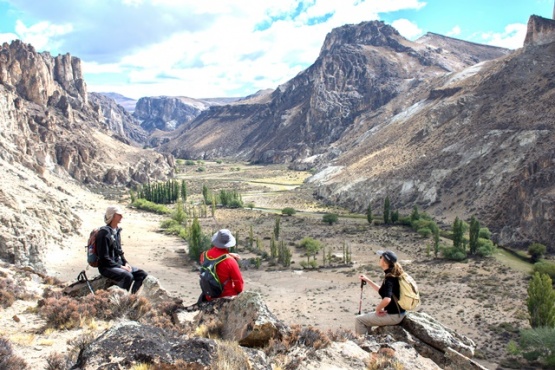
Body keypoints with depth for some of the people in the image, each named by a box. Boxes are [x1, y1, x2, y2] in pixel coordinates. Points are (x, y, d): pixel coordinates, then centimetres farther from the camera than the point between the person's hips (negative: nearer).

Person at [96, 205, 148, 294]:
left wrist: (125, 263, 3)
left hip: (118, 263, 9)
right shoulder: (104, 233, -16)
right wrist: (120, 267, -19)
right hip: (107, 267, -9)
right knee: (128, 276, -33)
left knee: (142, 274, -3)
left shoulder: (117, 231, 10)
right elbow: (104, 258, -19)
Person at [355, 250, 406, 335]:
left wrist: (377, 309, -20)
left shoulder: (389, 279, -23)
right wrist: (367, 280, 18)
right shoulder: (394, 276, 6)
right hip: (398, 313, 10)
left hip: (393, 316, -10)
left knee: (359, 320, -3)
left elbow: (387, 299, -38)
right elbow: (382, 290, 22)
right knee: (366, 317, 25)